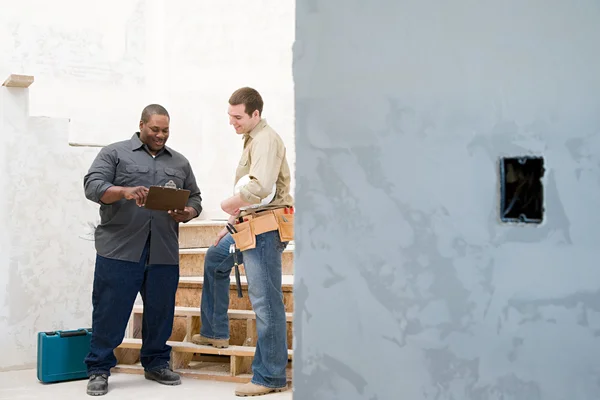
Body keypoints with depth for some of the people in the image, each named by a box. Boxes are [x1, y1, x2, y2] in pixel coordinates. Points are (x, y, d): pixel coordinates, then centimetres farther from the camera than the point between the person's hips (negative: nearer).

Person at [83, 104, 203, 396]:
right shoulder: (114, 153, 6)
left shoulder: (179, 162, 19)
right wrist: (124, 192, -22)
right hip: (119, 250, -4)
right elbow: (93, 186, -5)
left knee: (160, 311, 8)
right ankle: (99, 369, 8)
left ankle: (156, 364, 23)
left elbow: (195, 198, 20)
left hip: (164, 252, 4)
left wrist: (187, 213, -3)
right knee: (110, 311, -1)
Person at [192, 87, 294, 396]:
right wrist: (232, 224, 23)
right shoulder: (252, 140, 17)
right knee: (215, 259, 29)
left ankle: (271, 377, -4)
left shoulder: (266, 140, -15)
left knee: (265, 301, -9)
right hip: (250, 224, 11)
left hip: (265, 228, -11)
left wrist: (229, 204, -14)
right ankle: (215, 332, 38)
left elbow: (261, 187, -30)